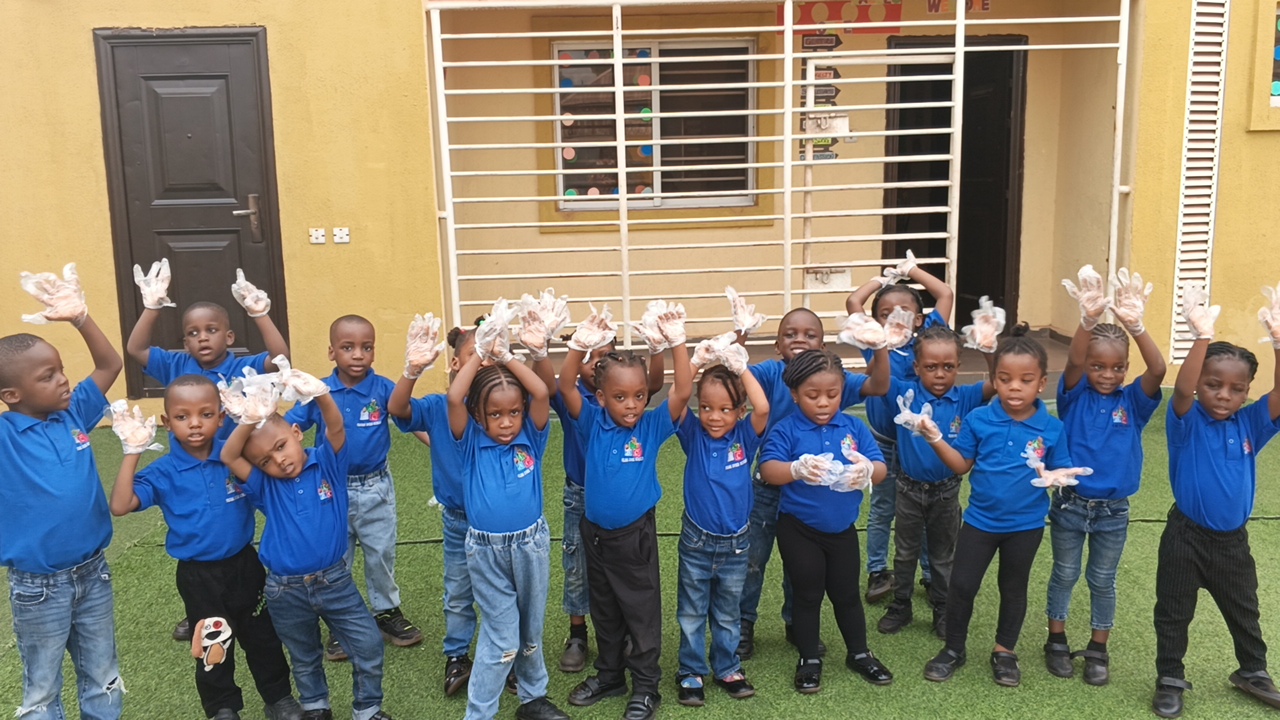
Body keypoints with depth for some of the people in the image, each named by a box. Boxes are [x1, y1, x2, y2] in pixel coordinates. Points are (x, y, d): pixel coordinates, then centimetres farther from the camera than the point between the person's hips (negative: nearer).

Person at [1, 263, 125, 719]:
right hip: (39, 586, -4)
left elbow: (111, 365, 3)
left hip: (93, 572, 4)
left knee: (103, 681, 19)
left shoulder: (73, 414, -3)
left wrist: (79, 317, -13)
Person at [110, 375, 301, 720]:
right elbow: (120, 506, -21)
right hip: (198, 575, -1)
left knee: (262, 637, 17)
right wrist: (132, 452, -27)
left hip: (244, 564, 1)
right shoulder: (163, 472, -12)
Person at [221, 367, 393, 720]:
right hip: (286, 590, 1)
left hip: (335, 581, -1)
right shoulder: (266, 487, -5)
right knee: (304, 657, 20)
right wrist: (249, 421, -37)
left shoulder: (327, 464, -7)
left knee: (368, 645, 0)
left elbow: (336, 429, -24)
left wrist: (320, 394, -45)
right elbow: (228, 458, -18)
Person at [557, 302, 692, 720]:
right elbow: (566, 387, -20)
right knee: (604, 612, 20)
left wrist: (676, 342, -35)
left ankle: (646, 686, 23)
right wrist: (580, 345, -36)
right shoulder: (593, 425, -8)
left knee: (642, 612, 8)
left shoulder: (652, 427, -11)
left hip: (635, 535, -3)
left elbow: (682, 392, -24)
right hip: (595, 533, 3)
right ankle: (609, 675, 37)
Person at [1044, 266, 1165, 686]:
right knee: (1064, 574, 14)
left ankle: (1098, 649, 30)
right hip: (1070, 503, -1)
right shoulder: (1075, 396, -10)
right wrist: (1088, 320, -51)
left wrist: (1136, 326, -45)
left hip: (1114, 509, 1)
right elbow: (1072, 362, -31)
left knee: (1102, 580, 15)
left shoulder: (1133, 401, -7)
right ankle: (1056, 641, 31)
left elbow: (1158, 371, -26)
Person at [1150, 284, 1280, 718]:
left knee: (1244, 612, 22)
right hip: (1186, 536, -4)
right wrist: (1202, 336, -45)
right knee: (1174, 612, 9)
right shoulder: (1188, 423, -14)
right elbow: (1181, 390, -34)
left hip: (1233, 539, 4)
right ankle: (1170, 679, 24)